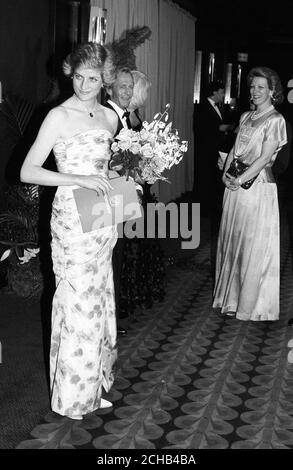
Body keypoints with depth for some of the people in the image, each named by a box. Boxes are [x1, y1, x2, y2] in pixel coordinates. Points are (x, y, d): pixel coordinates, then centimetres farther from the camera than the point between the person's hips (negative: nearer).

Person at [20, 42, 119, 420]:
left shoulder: (109, 117, 10)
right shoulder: (58, 117, -8)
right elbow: (27, 172, -13)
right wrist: (78, 179, -20)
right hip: (72, 220, -6)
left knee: (98, 299, 13)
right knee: (77, 301, -1)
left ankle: (93, 381, 28)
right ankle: (73, 394, 14)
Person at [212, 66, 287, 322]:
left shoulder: (275, 120, -7)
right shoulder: (246, 117, 14)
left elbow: (265, 157, -15)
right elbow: (235, 149, 14)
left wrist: (240, 180, -19)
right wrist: (226, 174, -2)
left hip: (258, 187, -7)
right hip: (235, 185, 7)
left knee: (254, 245, 0)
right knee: (232, 242, 12)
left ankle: (253, 305, 13)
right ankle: (232, 298, 25)